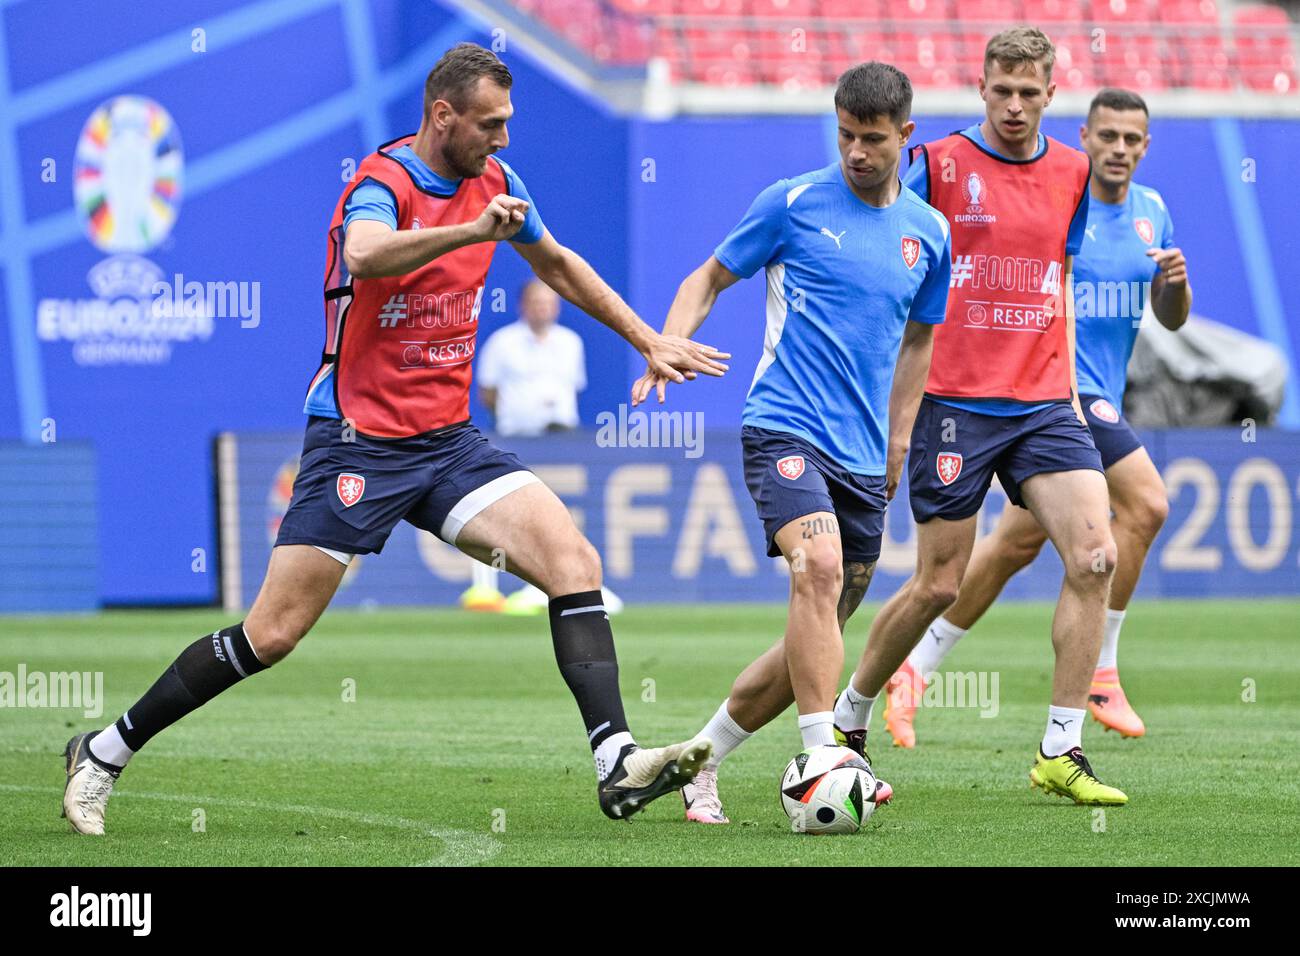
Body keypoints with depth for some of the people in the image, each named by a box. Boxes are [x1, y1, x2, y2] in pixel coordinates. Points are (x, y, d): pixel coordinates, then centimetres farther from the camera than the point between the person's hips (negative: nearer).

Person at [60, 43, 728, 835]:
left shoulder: (491, 180, 6)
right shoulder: (383, 184, -16)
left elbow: (558, 265, 25)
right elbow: (364, 253, -41)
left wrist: (647, 340, 27)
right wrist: (473, 230, -49)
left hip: (449, 440, 6)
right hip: (359, 439, -6)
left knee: (574, 563, -15)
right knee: (272, 634, -5)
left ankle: (618, 763, -20)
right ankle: (104, 753, 10)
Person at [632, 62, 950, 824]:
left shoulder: (928, 233, 10)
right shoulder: (794, 203, -1)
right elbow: (709, 279, 8)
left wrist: (897, 445, 20)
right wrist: (666, 349, -10)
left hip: (861, 456, 5)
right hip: (785, 428, -5)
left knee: (817, 639, 6)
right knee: (819, 565, -30)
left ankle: (699, 760, 21)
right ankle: (823, 758, -30)